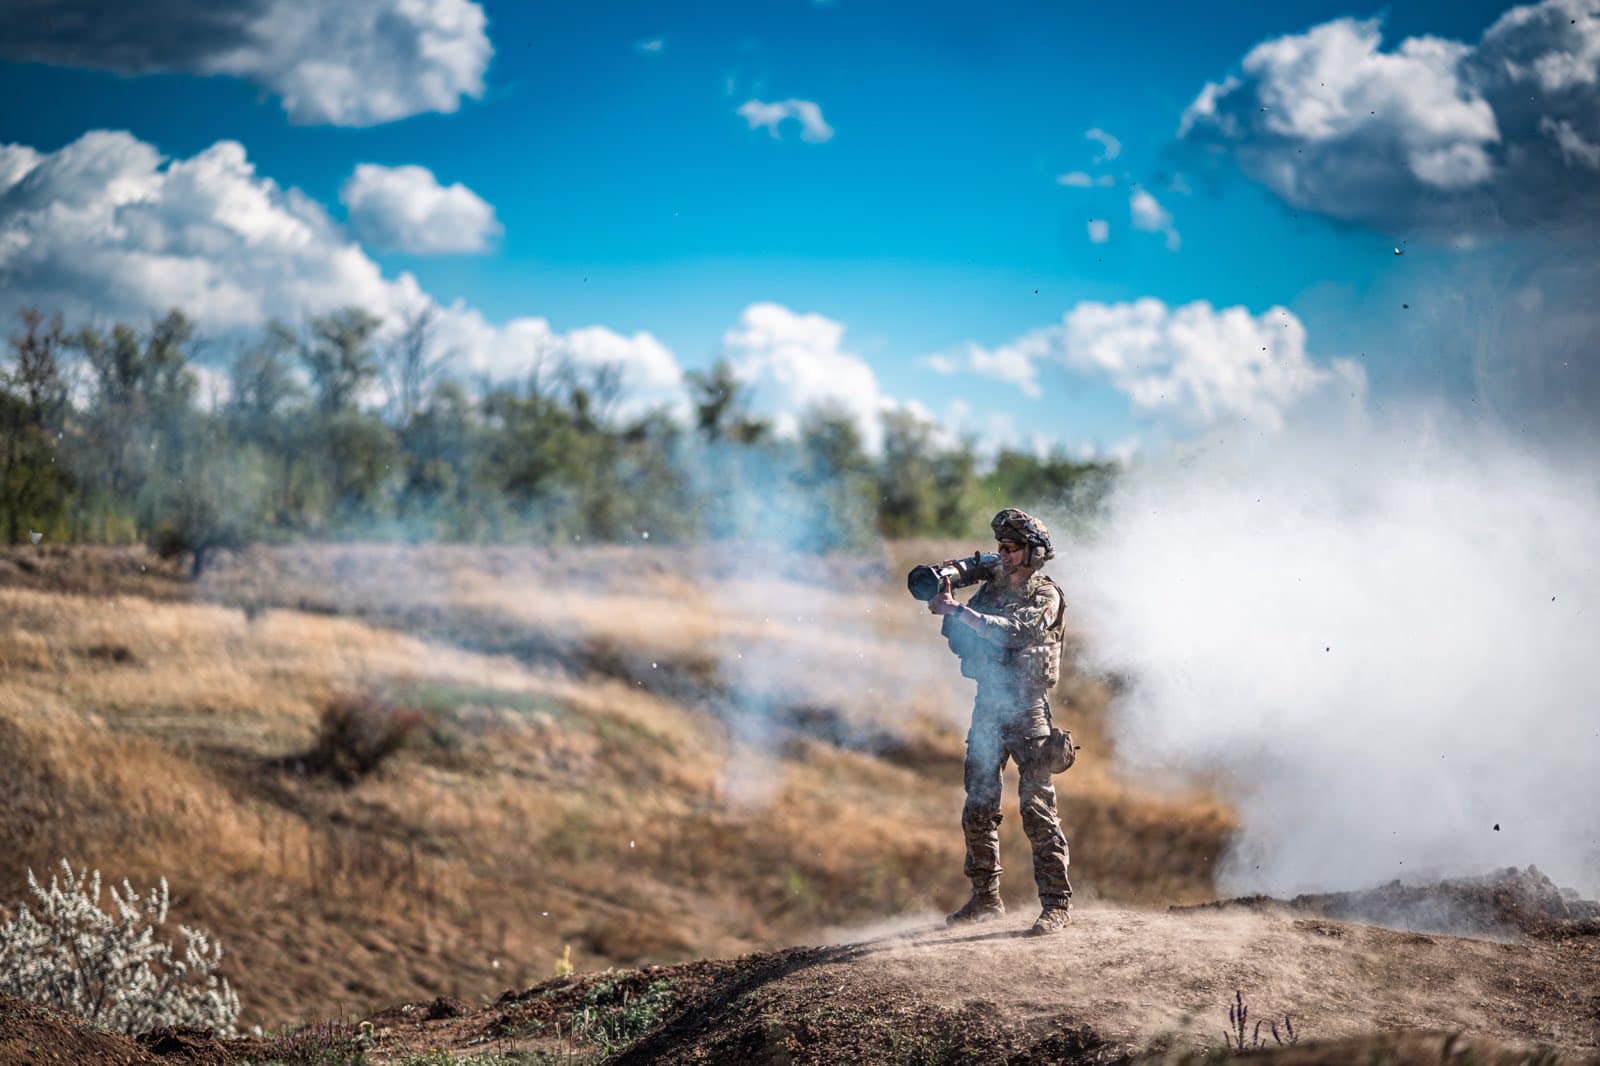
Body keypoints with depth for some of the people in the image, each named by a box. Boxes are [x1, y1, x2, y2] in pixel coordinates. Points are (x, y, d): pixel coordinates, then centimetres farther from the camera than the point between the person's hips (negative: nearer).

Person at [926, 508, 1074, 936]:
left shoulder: (1046, 596, -5)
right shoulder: (991, 589, 15)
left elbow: (1013, 631, -22)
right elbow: (963, 643, 11)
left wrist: (960, 610, -24)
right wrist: (947, 607, -5)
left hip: (1027, 711, -7)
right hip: (987, 708, 7)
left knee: (1037, 809, -10)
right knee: (978, 810, 8)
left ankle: (1057, 904, -8)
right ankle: (985, 898, 19)